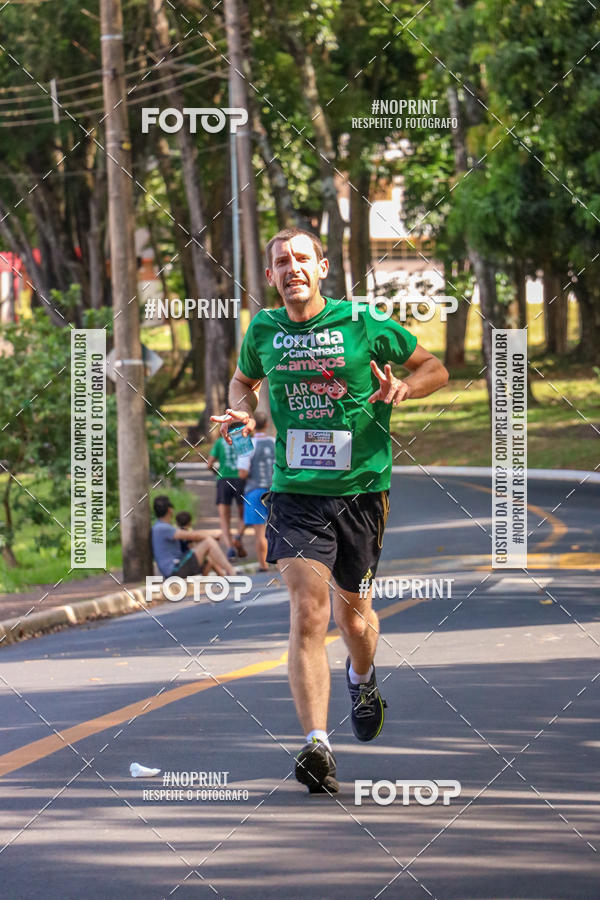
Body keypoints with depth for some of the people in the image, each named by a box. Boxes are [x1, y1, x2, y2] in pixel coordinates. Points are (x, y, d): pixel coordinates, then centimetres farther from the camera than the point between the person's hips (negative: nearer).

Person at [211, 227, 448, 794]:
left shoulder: (362, 323, -3)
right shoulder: (263, 330, 5)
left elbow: (434, 368, 7)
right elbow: (244, 379, 27)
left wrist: (401, 388, -15)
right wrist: (242, 410, 5)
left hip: (360, 488, 0)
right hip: (295, 491, 0)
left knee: (351, 610, 13)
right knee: (308, 608, -16)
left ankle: (361, 680, 49)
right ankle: (317, 745, -22)